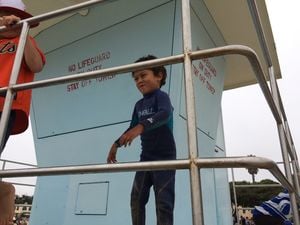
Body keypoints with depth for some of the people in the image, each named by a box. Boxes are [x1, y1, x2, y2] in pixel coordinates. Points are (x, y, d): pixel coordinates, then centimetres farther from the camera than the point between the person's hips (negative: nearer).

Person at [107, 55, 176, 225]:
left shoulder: (161, 96, -11)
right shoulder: (139, 104, 11)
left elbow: (165, 114, -33)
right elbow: (132, 128, 21)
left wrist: (141, 126, -47)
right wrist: (116, 144, 17)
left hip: (165, 156, -7)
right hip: (146, 157, 7)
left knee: (163, 202, -5)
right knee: (136, 199, 7)